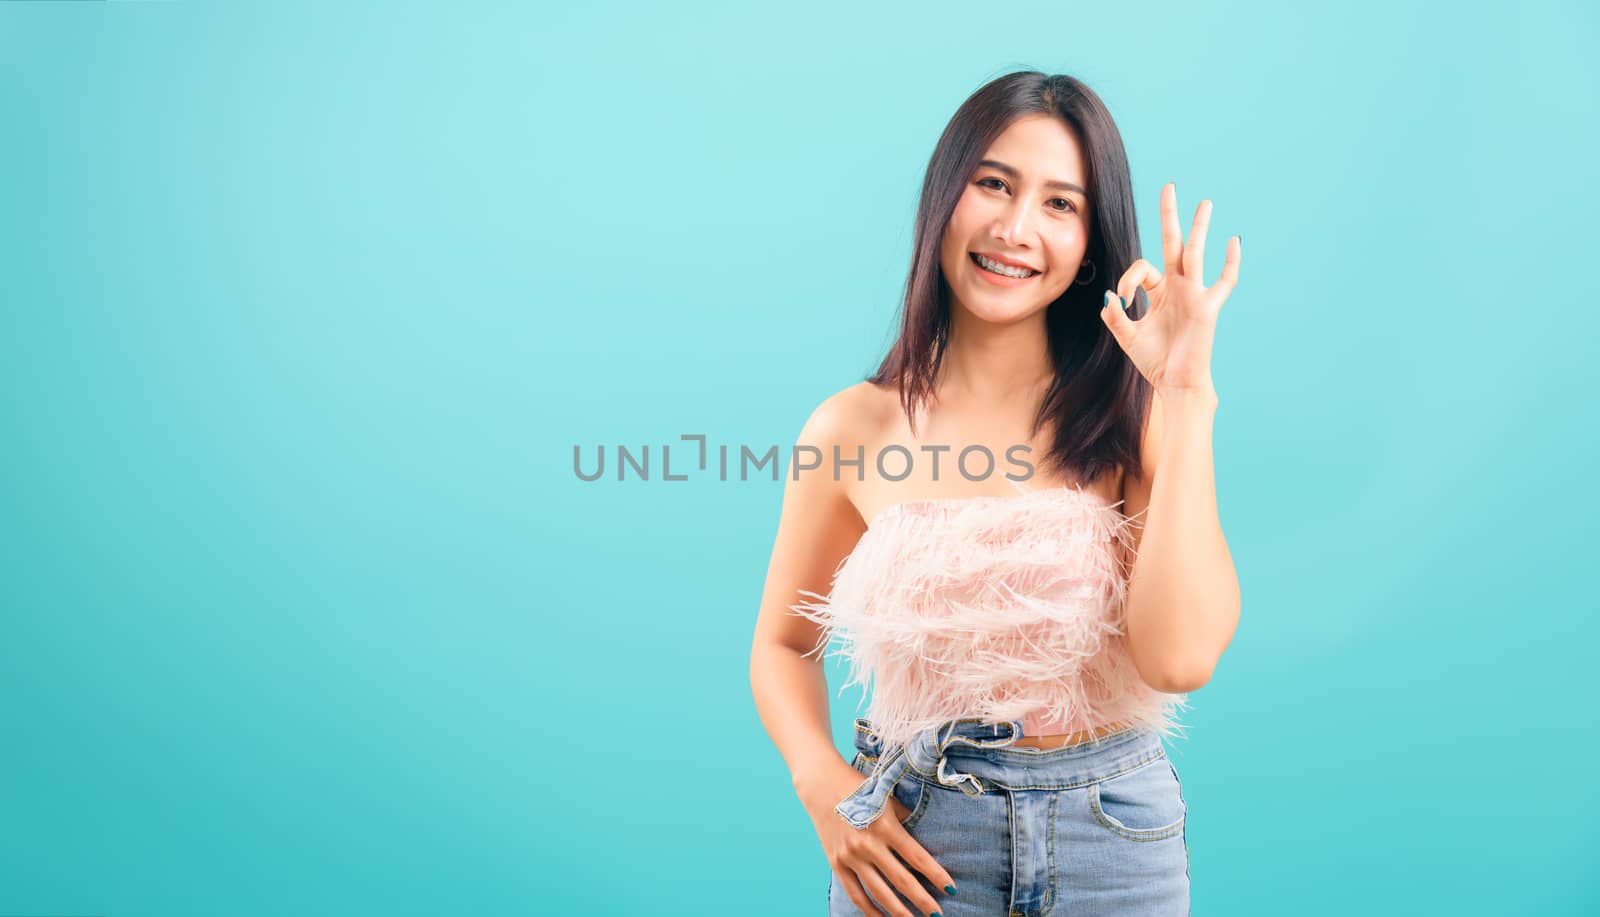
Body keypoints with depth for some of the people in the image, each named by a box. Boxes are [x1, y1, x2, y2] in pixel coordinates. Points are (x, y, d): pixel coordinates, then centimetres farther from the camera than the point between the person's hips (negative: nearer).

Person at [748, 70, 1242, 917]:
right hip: (914, 845, 0)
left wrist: (1186, 389, -18)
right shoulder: (854, 429, -4)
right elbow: (783, 645, 8)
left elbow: (1181, 656, -19)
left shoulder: (1135, 417, -5)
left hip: (1115, 843, 0)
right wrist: (825, 788, -9)